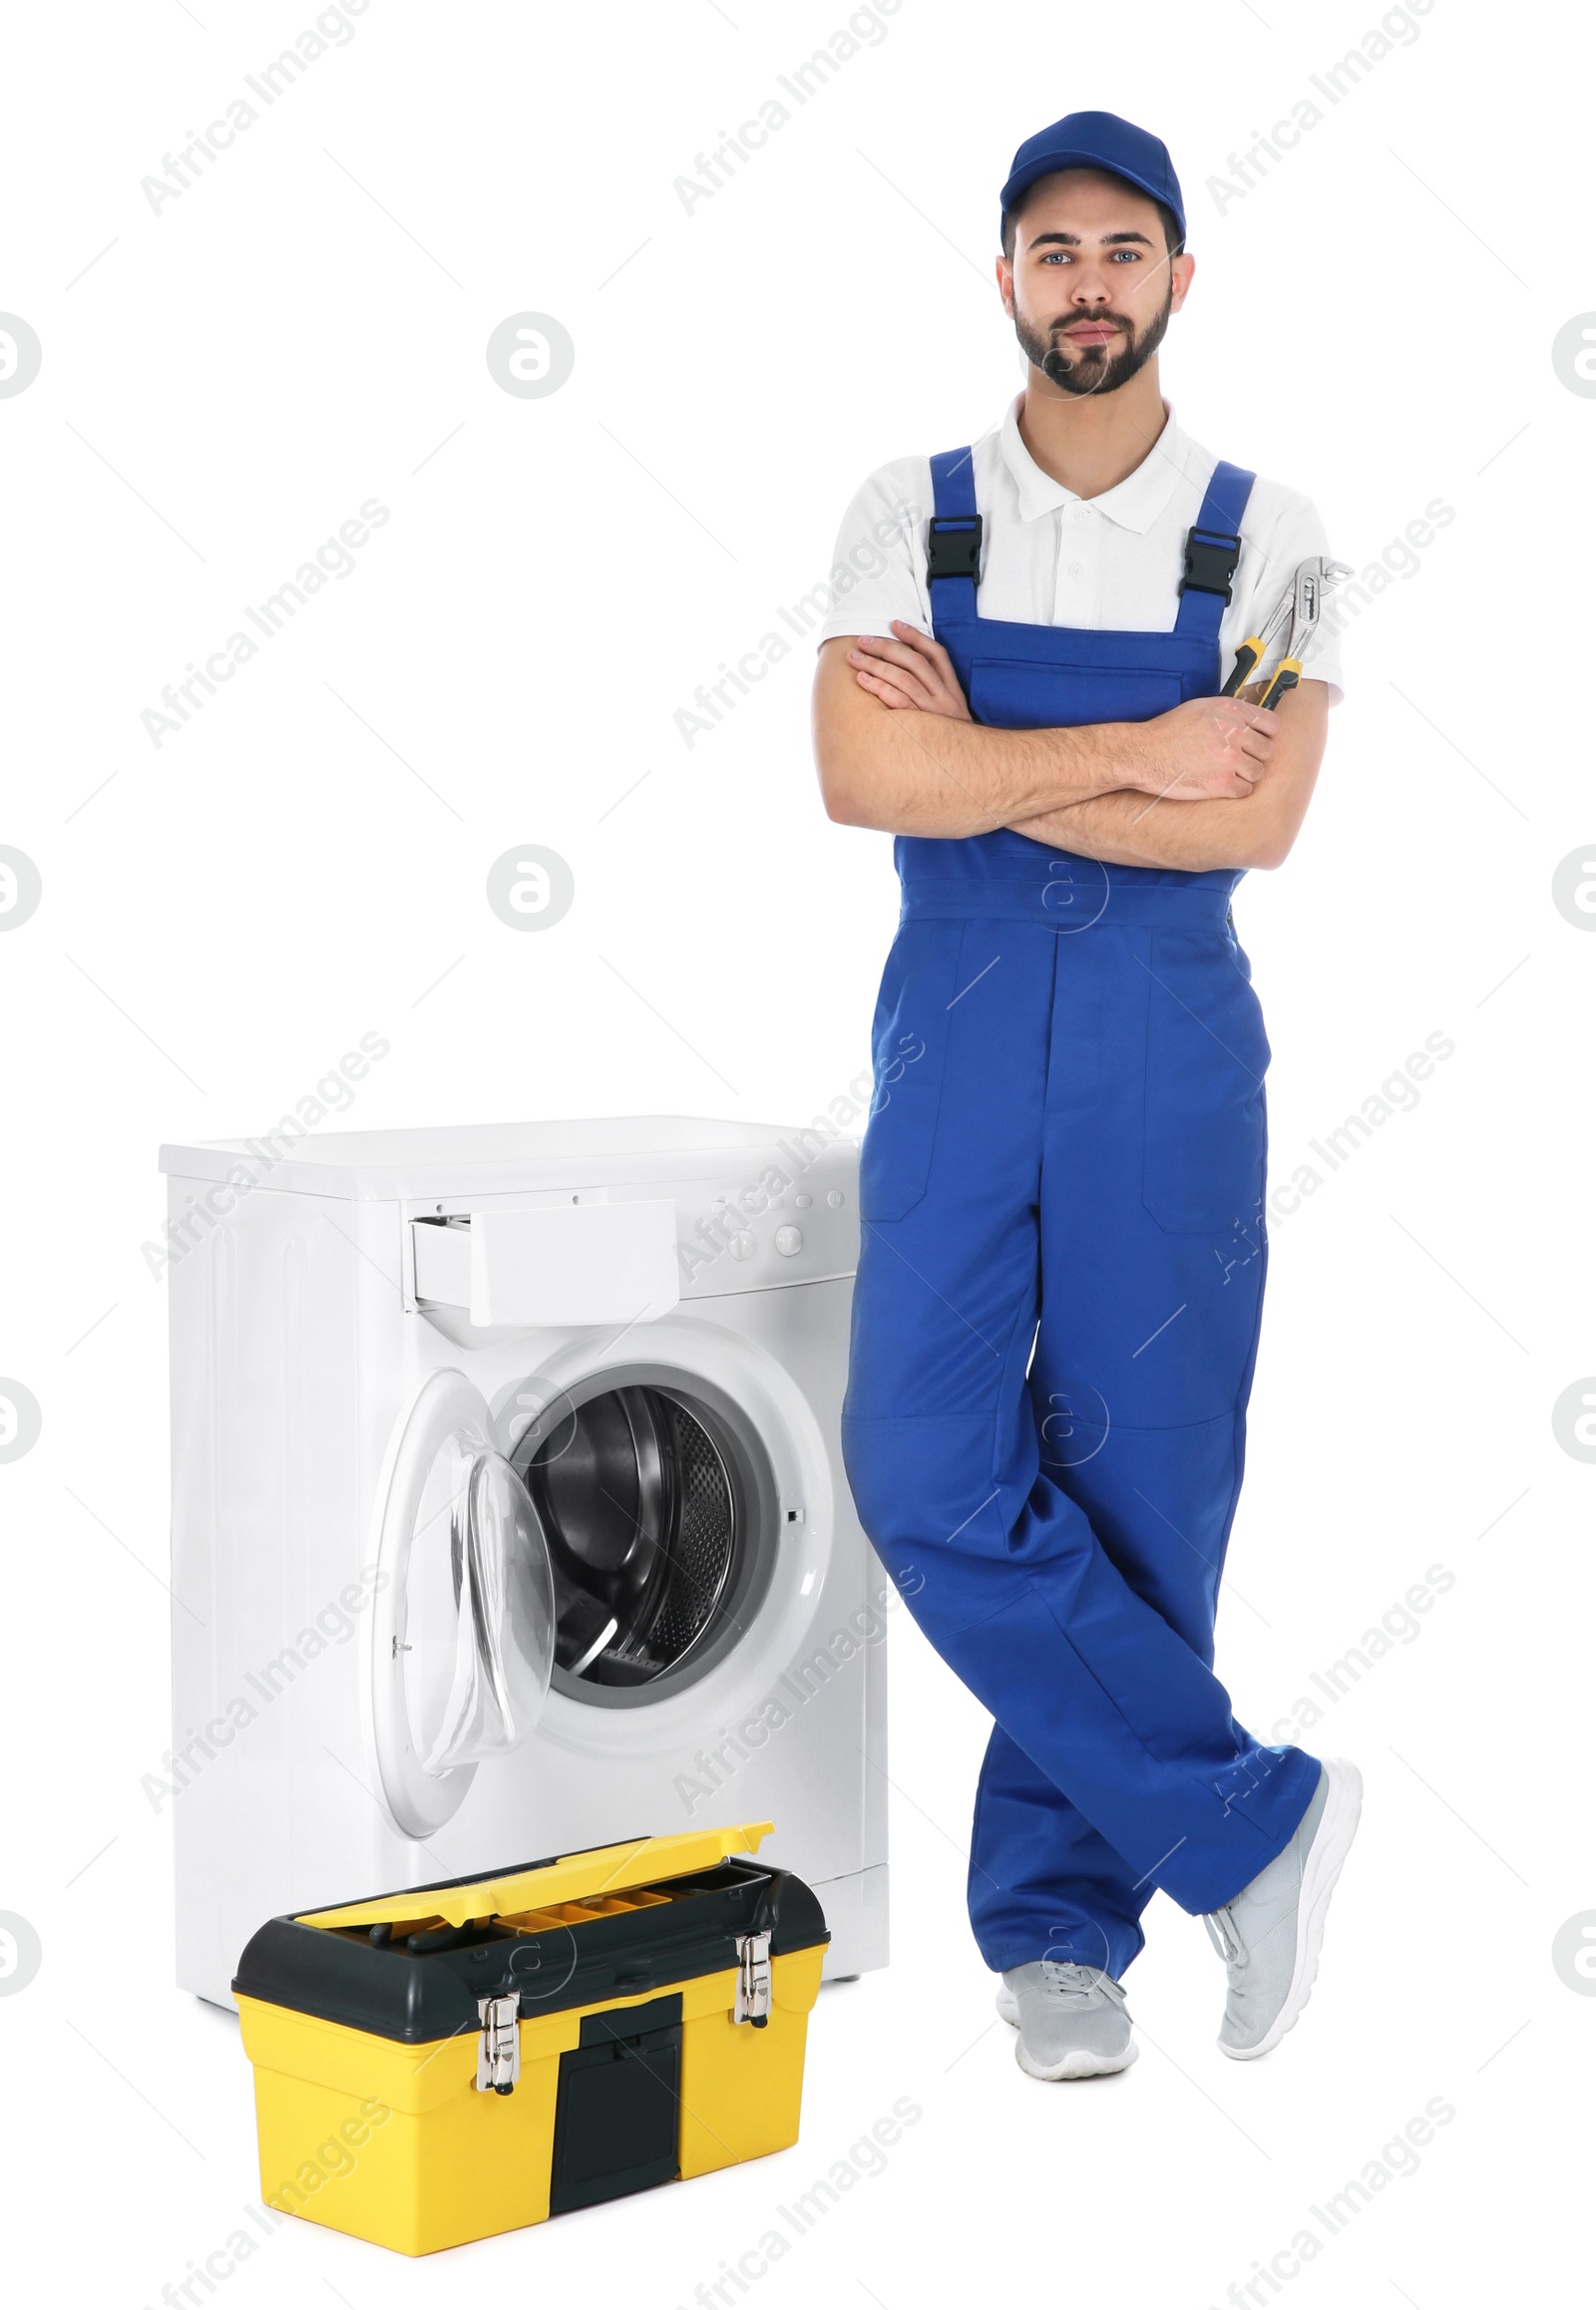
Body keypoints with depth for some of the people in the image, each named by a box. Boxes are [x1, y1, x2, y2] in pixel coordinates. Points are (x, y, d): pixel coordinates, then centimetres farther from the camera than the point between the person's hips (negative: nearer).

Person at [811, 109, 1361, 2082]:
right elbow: (860, 776, -10)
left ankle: (1059, 1922, 18)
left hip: (1167, 1047, -1)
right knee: (931, 1475, -9)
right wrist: (1131, 752, -11)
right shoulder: (910, 514, 5)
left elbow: (1253, 820, -10)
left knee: (1137, 1485, 2)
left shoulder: (1265, 537, 3)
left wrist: (978, 763, -9)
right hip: (956, 1032, 1)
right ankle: (1247, 1821, 4)